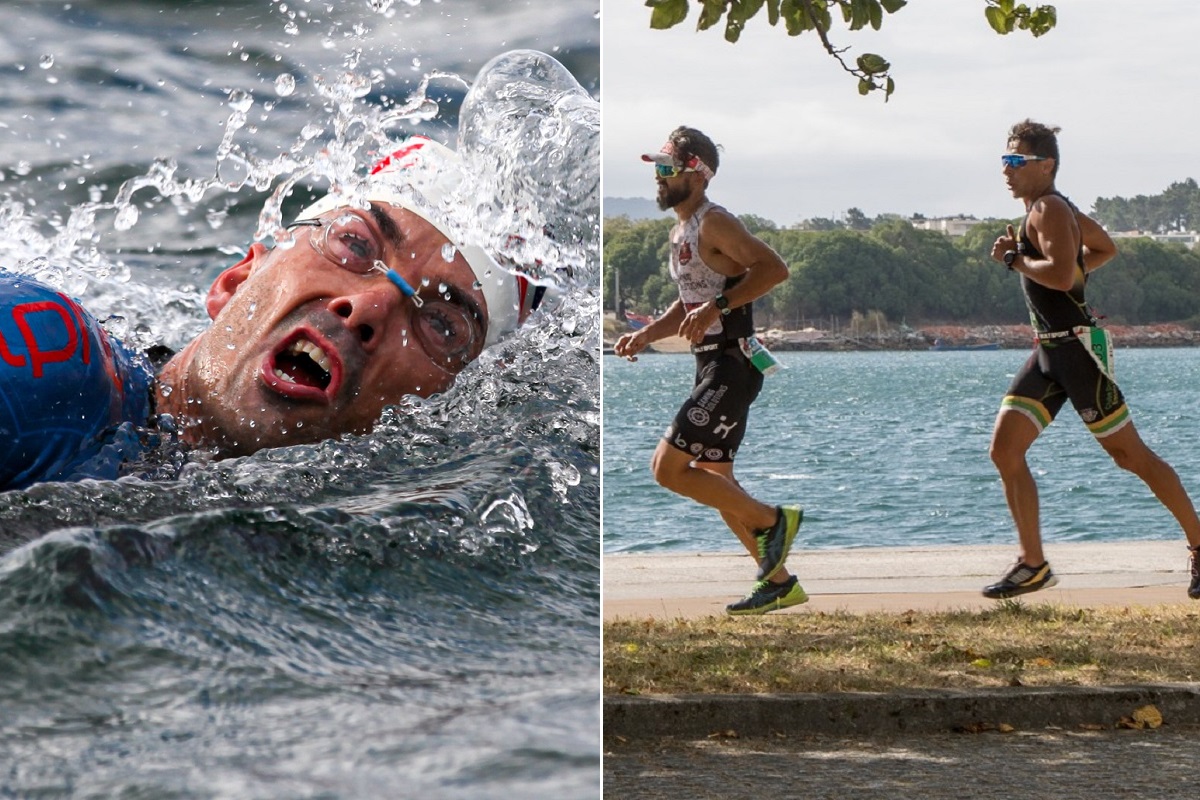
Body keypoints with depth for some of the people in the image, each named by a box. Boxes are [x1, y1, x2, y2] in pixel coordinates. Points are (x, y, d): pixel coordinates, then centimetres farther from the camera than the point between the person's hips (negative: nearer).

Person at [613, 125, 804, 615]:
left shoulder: (714, 223, -13)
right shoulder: (680, 234, 17)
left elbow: (774, 268, -24)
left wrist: (718, 307, -31)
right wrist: (646, 335, 13)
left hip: (731, 365, -10)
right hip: (711, 366, 10)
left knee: (667, 468, -14)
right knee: (714, 482, 13)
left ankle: (772, 520, -3)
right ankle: (779, 583, 19)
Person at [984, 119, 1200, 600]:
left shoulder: (1049, 209, -13)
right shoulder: (1055, 209, 17)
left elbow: (1062, 274, -29)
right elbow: (1106, 248, 32)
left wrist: (1014, 258, -16)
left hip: (1078, 346, -10)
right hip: (1048, 352, 10)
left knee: (1130, 455, -2)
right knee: (1004, 449, 0)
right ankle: (1032, 564, 3)